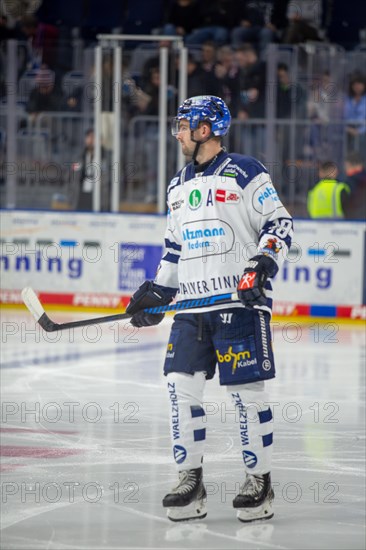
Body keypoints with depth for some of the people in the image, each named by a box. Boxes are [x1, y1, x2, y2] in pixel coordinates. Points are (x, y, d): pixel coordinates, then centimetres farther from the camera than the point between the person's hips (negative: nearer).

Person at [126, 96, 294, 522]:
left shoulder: (244, 173, -4)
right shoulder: (179, 187, 18)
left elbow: (279, 221, -6)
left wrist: (264, 262, -19)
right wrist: (156, 292, 18)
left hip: (240, 300, -7)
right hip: (192, 306, 7)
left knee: (246, 390, -4)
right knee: (180, 386, -1)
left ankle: (259, 480, 6)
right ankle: (190, 480, 7)